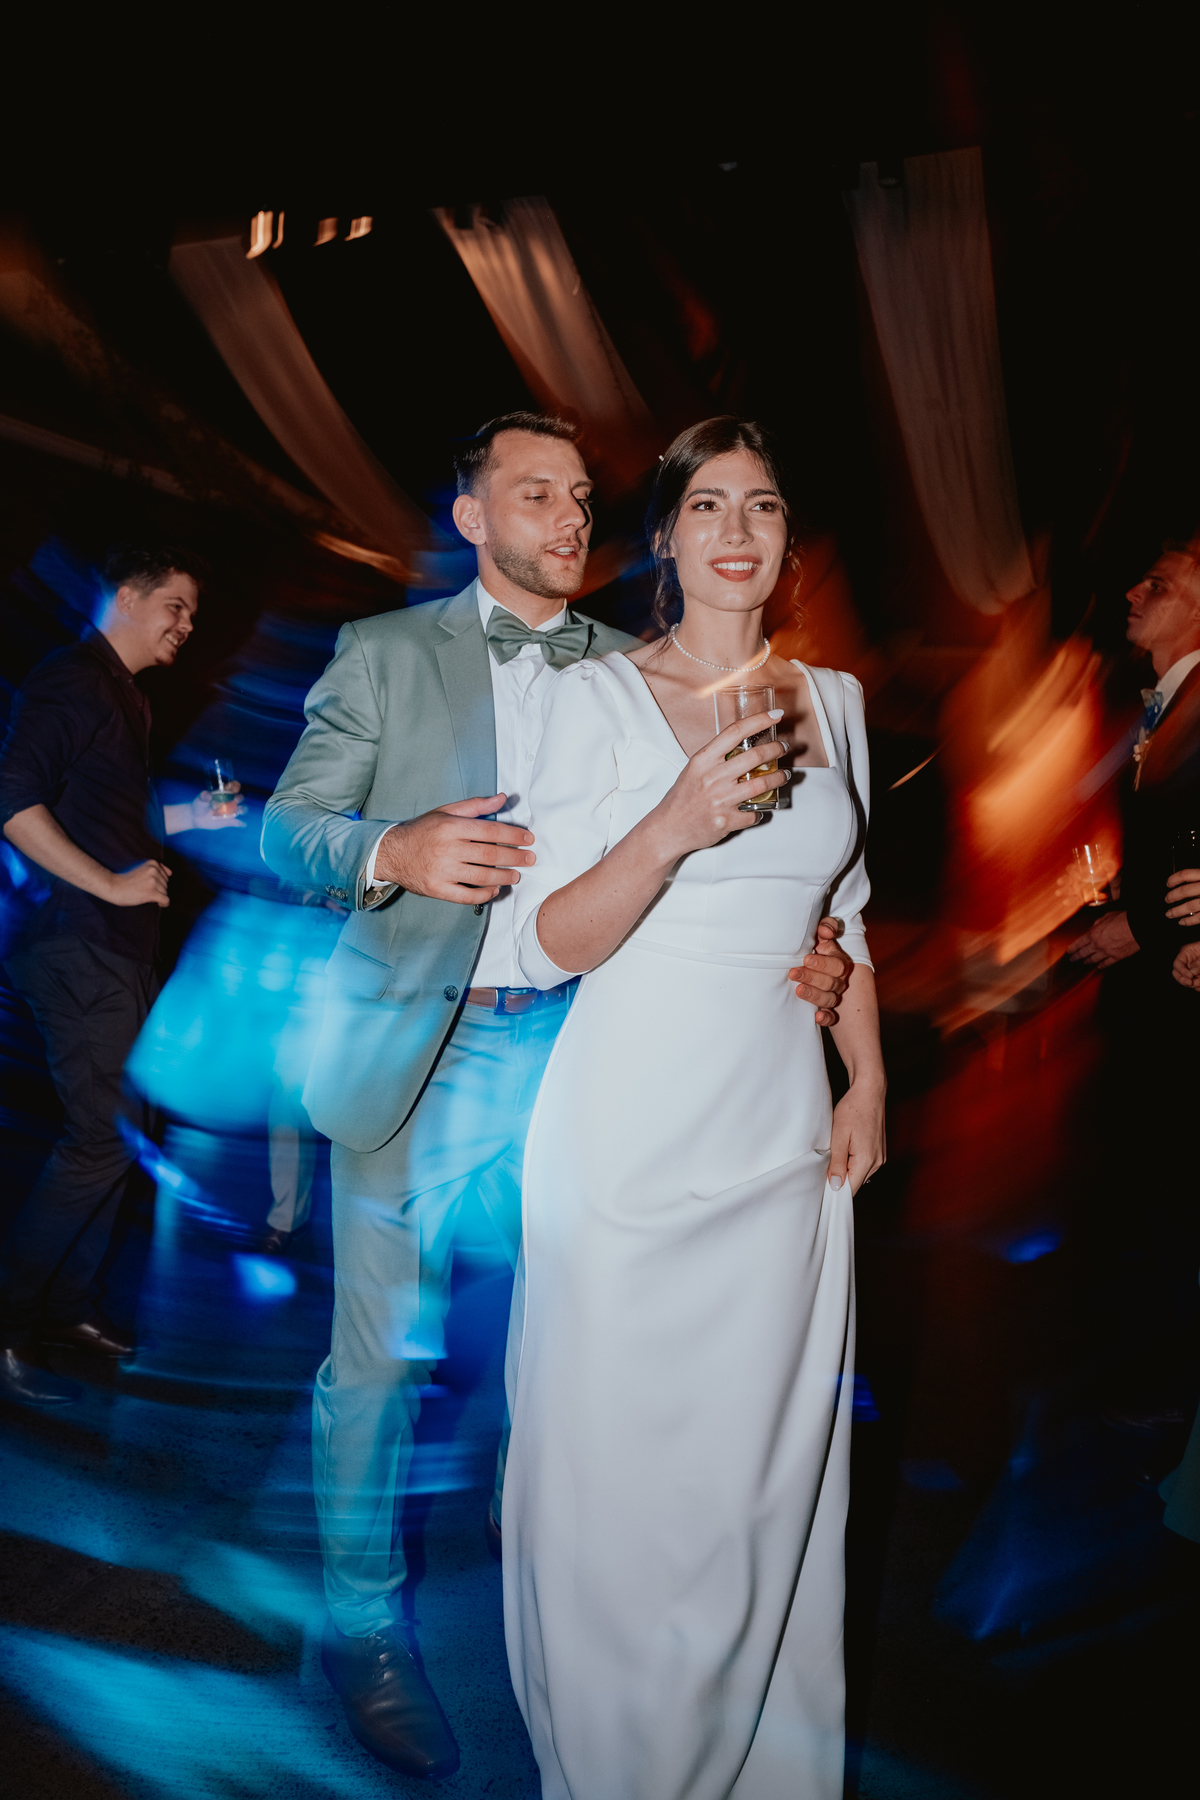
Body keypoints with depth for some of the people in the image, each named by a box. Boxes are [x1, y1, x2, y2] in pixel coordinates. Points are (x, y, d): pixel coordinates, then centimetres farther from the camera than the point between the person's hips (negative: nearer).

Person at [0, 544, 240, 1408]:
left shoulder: (129, 700, 19)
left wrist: (191, 816, 12)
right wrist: (111, 884, -19)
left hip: (121, 947, 10)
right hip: (79, 945, -10)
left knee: (120, 1132, 13)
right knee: (104, 1137, -9)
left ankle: (69, 1304, 26)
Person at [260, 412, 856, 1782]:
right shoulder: (383, 654, 5)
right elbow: (286, 827, 1)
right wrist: (394, 848, -20)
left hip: (578, 1046, 2)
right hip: (419, 1050, -1)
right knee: (380, 1358, 6)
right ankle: (363, 1629, 28)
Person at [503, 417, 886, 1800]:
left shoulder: (834, 699, 9)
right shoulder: (597, 698, -5)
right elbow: (548, 945, -10)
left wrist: (869, 1081, 6)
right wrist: (677, 825, -25)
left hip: (783, 1133, 4)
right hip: (633, 1130, -4)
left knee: (767, 1459, 13)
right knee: (621, 1458, 6)